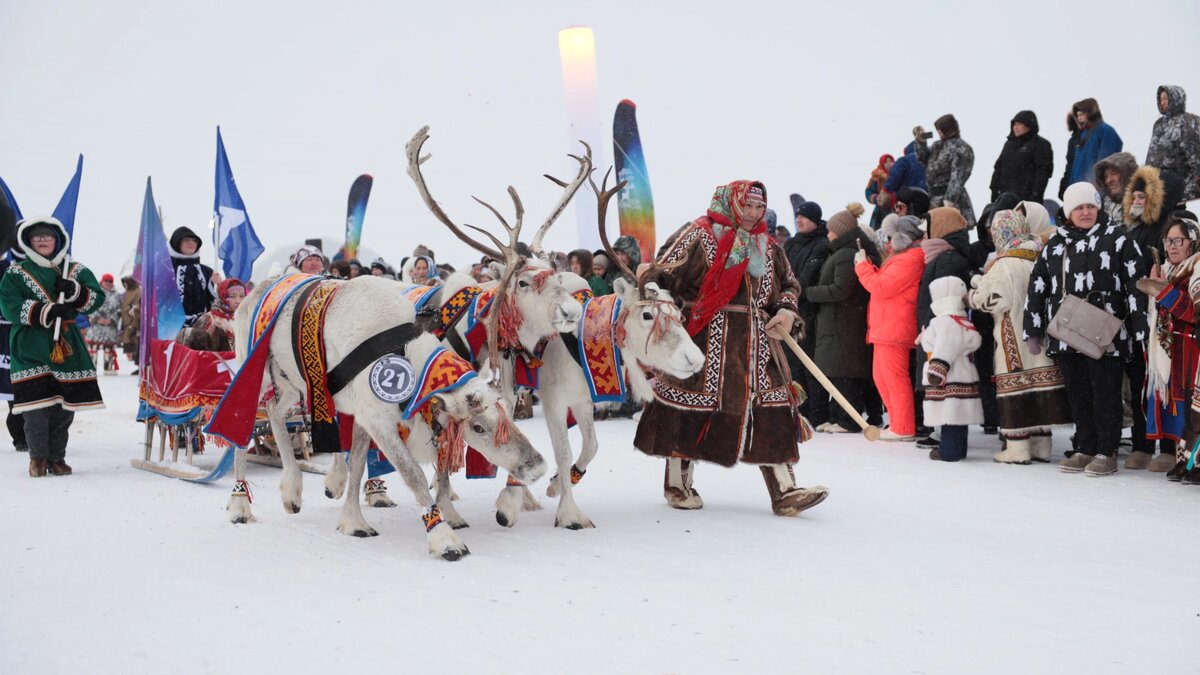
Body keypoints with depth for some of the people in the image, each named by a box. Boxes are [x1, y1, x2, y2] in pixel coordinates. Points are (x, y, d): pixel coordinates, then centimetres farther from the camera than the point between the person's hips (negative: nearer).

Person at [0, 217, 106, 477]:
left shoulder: (76, 271, 14)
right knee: (37, 409, -9)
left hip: (68, 349, 3)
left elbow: (97, 298, 7)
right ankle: (38, 458, 6)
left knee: (64, 409, 3)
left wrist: (75, 292, -14)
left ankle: (57, 457, 15)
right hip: (32, 350, -3)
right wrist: (48, 312, -17)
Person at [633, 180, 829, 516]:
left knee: (770, 412, -1)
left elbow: (788, 284, 25)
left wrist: (786, 311, 6)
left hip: (756, 340, 5)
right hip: (707, 338, -5)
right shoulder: (700, 235, -3)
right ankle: (676, 484, 18)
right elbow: (664, 276, -4)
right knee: (691, 405, 1)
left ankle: (784, 491, -1)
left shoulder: (767, 246, 15)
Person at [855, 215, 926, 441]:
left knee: (893, 377, -7)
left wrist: (862, 265, -6)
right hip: (884, 327, 11)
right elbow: (883, 283, 20)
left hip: (894, 328, -11)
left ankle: (903, 429, -2)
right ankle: (898, 423, 22)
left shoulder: (909, 260, -14)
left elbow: (880, 287, -18)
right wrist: (867, 264, 10)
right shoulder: (899, 256, 20)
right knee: (881, 376, 15)